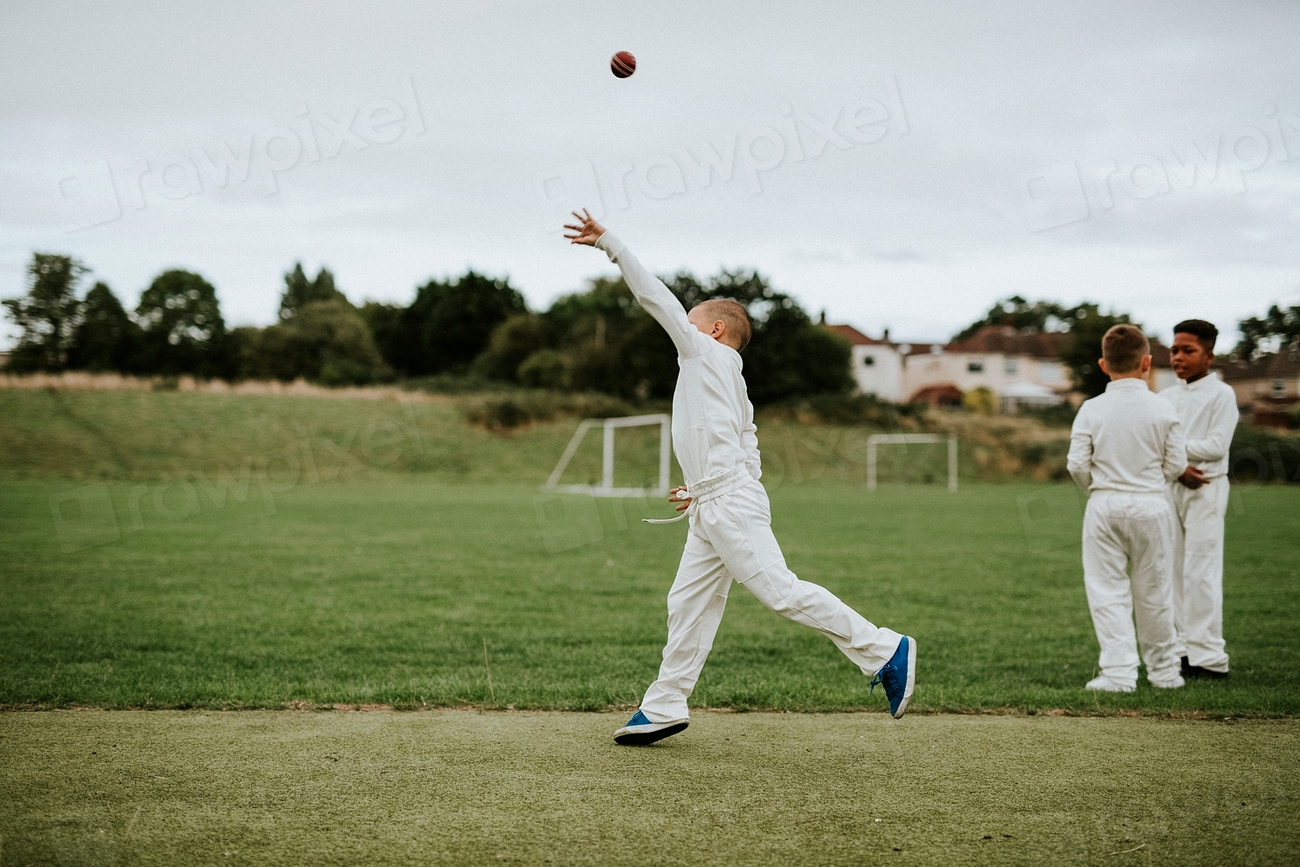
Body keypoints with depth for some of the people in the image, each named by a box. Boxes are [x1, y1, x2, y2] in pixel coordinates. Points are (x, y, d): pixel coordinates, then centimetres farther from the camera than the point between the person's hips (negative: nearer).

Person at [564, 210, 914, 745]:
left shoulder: (707, 353, 1)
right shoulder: (731, 381, 23)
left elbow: (657, 298, -3)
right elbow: (747, 449, 22)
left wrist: (609, 243, -2)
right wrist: (703, 489, 25)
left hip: (732, 503, -10)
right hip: (713, 510, 10)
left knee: (781, 591, -15)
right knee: (688, 604, 10)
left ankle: (885, 651, -14)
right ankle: (664, 708, 15)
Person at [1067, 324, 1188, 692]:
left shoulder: (1091, 410, -5)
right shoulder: (1163, 409, -4)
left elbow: (1077, 464, -6)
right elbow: (1176, 464, -1)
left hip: (1105, 506, -1)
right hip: (1151, 505, 1)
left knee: (1108, 592, 3)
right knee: (1153, 592, 12)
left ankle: (1118, 672, -4)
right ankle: (1163, 669, 24)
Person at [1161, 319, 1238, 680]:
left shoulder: (1221, 394, -3)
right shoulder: (1166, 396, 13)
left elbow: (1216, 446, -12)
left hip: (1206, 488, -6)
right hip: (1170, 487, 6)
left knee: (1200, 571, -10)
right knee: (1172, 569, 5)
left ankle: (1208, 656, -7)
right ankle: (1182, 649, 11)